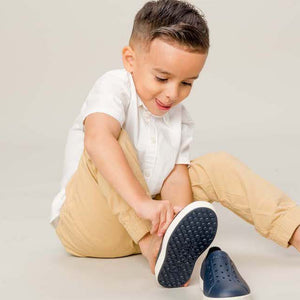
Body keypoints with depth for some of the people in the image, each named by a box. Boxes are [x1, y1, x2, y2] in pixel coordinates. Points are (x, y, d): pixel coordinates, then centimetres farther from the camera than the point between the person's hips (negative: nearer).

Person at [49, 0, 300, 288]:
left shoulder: (180, 119, 6)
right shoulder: (114, 87, -14)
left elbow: (176, 178, -7)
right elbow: (97, 139, -35)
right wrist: (141, 202, -47)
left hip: (145, 219, 6)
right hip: (87, 226, -5)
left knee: (217, 164, -4)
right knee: (113, 136, -29)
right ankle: (149, 243, -37)